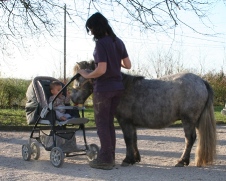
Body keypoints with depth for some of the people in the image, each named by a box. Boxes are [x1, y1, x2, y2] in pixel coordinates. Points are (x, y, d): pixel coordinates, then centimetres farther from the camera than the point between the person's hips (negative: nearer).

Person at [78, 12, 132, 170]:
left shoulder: (101, 43, -17)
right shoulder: (118, 42, 6)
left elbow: (101, 70, -23)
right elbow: (128, 65, 10)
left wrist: (86, 75, -7)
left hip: (103, 88, -8)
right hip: (117, 86, 8)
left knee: (102, 123, 2)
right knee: (109, 122, 16)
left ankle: (105, 160, 5)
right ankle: (110, 157, 21)